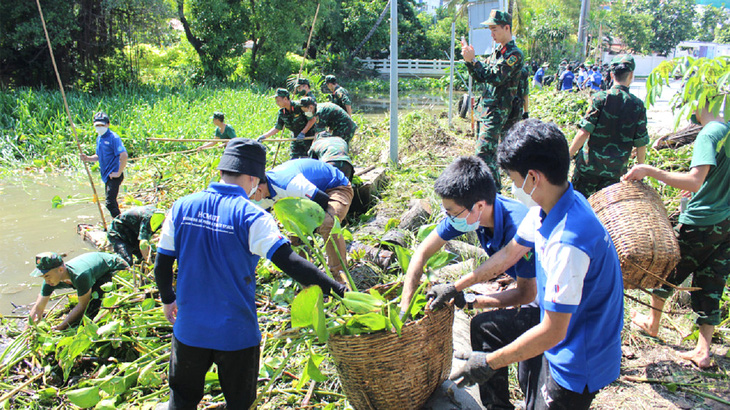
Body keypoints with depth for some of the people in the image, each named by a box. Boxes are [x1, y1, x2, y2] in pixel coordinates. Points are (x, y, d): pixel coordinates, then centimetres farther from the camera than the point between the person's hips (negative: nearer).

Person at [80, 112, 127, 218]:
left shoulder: (113, 137, -14)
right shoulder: (99, 138, 13)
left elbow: (124, 156, -24)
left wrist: (118, 173, -21)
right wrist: (87, 158, 4)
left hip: (114, 176, -9)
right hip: (106, 176, 9)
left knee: (110, 202, -14)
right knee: (111, 201, 16)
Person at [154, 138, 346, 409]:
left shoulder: (182, 207, -4)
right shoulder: (250, 216, -18)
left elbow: (162, 264, 3)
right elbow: (289, 263, -28)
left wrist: (168, 299, 21)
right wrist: (336, 289, -28)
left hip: (189, 328, 4)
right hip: (235, 333, -4)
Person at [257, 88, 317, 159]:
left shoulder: (299, 106, -20)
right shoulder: (282, 112, -1)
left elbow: (313, 119, -16)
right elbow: (277, 128, 8)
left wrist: (303, 133, -21)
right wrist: (264, 136, -2)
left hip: (308, 137, -6)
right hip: (296, 138, 6)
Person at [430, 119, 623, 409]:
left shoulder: (567, 242, -34)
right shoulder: (546, 209, -6)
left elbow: (552, 332, -29)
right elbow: (509, 254, 9)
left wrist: (490, 363, -18)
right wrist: (455, 287, 14)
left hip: (579, 365, -8)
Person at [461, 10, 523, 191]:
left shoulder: (514, 54, -12)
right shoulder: (497, 52, 15)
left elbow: (496, 77, -23)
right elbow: (480, 77, 15)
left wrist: (473, 60, -22)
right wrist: (469, 60, 0)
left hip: (497, 111, -9)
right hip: (486, 108, 9)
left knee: (484, 152, -15)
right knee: (490, 151, 15)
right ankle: (496, 188, 26)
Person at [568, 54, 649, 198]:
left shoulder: (601, 97, -8)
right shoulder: (638, 105, 0)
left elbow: (584, 132, -13)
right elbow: (641, 143, 3)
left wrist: (568, 155, -5)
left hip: (589, 164, -2)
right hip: (616, 170, 2)